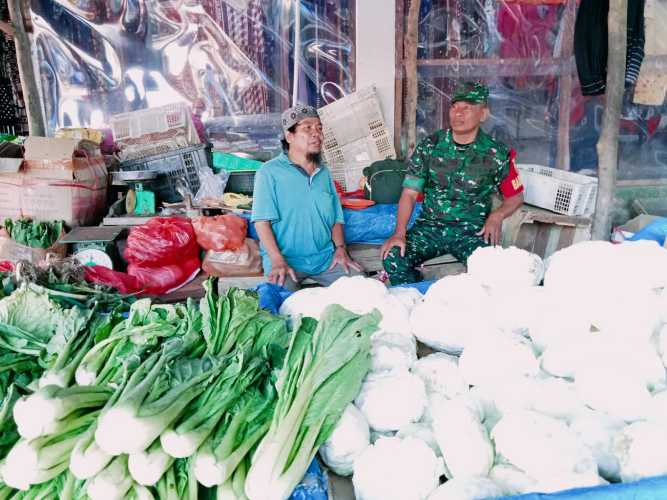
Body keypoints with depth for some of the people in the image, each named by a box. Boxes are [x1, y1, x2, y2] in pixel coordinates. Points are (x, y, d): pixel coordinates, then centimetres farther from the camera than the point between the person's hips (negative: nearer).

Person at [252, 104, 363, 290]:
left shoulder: (324, 172, 14)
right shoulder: (269, 172, -4)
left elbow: (336, 217, 15)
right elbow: (262, 221, -11)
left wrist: (340, 248, -2)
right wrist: (278, 260, -21)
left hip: (325, 256, 5)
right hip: (285, 258, -5)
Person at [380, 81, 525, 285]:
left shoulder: (496, 154, 0)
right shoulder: (429, 146, 1)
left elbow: (516, 197, 11)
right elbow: (409, 193, -3)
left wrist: (497, 215, -11)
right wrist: (399, 233, -17)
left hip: (472, 231, -1)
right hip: (429, 226, 1)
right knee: (393, 258, -24)